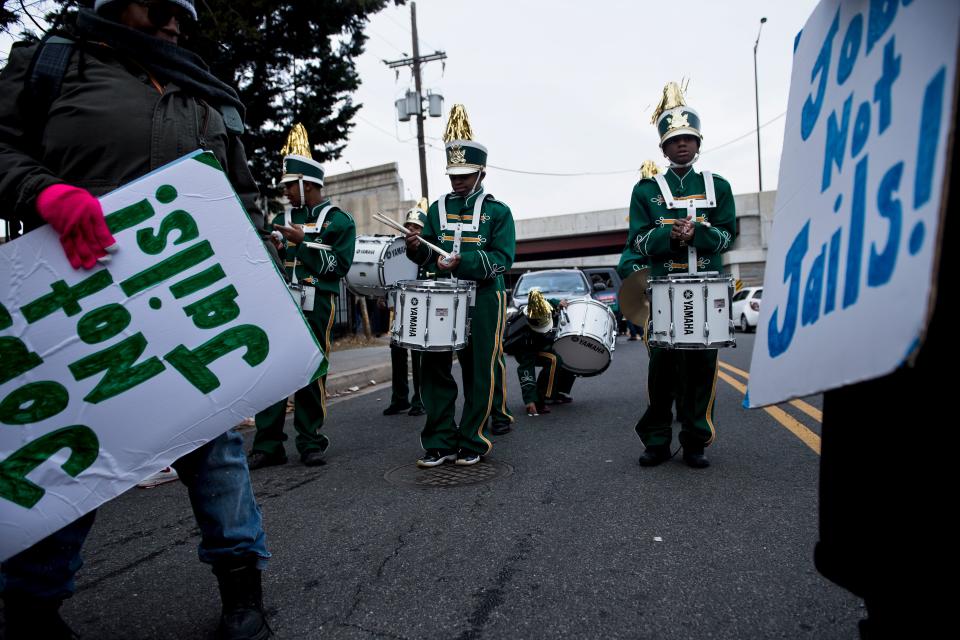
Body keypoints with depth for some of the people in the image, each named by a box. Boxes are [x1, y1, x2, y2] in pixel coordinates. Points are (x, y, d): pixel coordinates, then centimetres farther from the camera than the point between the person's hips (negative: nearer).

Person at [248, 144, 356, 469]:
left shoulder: (339, 220, 3)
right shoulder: (285, 218, 18)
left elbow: (339, 264, -7)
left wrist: (302, 241, -11)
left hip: (316, 307, -4)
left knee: (310, 374, 1)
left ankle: (310, 443, 14)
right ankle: (267, 445, 5)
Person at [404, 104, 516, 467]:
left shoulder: (498, 211, 0)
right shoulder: (438, 209, 13)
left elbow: (502, 259, -10)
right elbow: (429, 256, 14)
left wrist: (461, 261, -23)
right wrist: (417, 249, -9)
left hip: (483, 299, -4)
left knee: (479, 372, 2)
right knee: (434, 366, 3)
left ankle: (472, 443, 16)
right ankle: (440, 443, 14)